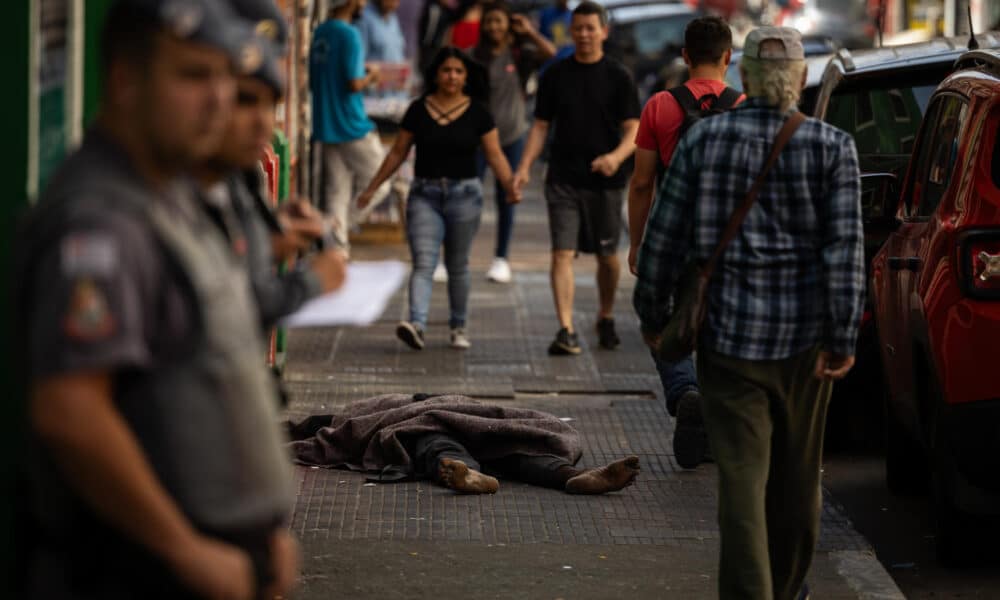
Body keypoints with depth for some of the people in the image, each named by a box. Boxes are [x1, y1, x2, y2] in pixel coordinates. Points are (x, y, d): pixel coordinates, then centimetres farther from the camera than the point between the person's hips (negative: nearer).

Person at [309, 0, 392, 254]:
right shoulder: (349, 35, -15)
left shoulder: (319, 33, 11)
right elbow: (354, 84, -22)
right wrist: (371, 76, -1)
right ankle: (336, 227, -5)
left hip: (325, 127, 8)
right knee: (380, 185, 5)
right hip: (352, 126, -8)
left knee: (336, 192, 8)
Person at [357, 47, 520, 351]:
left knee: (457, 266, 8)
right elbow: (398, 152, 10)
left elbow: (495, 155, 0)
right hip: (424, 194, 0)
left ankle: (458, 326, 21)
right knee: (423, 263, -12)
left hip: (464, 194, 0)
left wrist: (511, 186, -16)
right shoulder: (418, 110, 2)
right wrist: (372, 188, 10)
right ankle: (416, 324, -26)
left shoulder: (477, 112, 1)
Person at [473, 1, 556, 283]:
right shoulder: (477, 56, 2)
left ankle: (501, 259, 19)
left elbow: (550, 53, -19)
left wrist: (529, 32, -15)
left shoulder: (521, 54, -1)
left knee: (505, 198, 8)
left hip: (511, 135, 0)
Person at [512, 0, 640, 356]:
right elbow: (541, 126, 9)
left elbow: (633, 130, -5)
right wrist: (525, 166, -4)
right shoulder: (556, 76, 5)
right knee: (562, 253, -10)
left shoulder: (618, 78, -1)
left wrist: (617, 156, -26)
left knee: (607, 256, 11)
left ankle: (605, 319, 33)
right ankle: (566, 330, -14)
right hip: (563, 180, 1)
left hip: (605, 181, -1)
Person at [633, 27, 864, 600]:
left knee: (741, 473, -2)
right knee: (798, 473, 18)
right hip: (804, 336, 1)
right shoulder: (832, 148, -5)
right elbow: (846, 250, -10)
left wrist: (653, 315, 12)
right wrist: (843, 338, -8)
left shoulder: (703, 139, -4)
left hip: (728, 333, -1)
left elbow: (664, 236, 0)